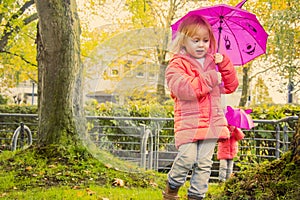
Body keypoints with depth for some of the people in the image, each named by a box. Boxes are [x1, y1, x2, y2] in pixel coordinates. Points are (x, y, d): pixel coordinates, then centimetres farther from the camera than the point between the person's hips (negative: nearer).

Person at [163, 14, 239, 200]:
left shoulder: (214, 63, 17)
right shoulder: (177, 64, -1)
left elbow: (231, 86, 16)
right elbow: (184, 88, -19)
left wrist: (224, 64, 1)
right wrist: (210, 79, -16)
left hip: (212, 122, 5)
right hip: (188, 120, -5)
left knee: (205, 162, 4)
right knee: (187, 157, -16)